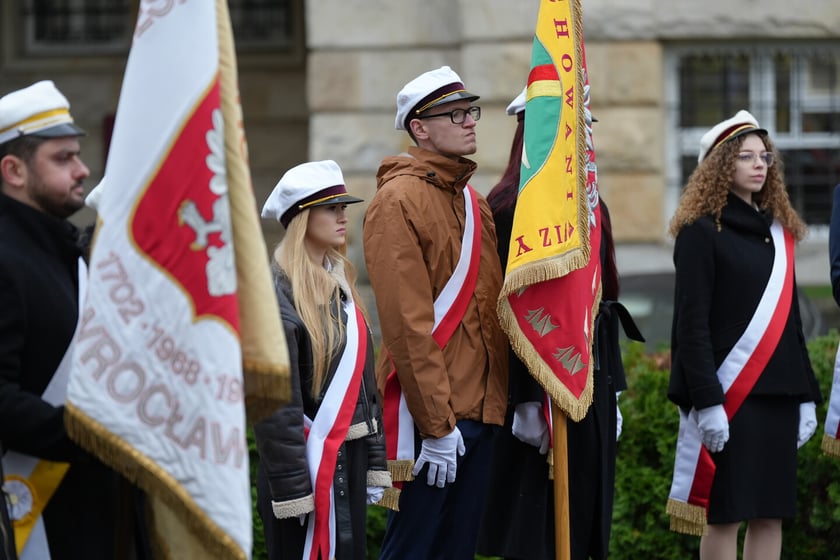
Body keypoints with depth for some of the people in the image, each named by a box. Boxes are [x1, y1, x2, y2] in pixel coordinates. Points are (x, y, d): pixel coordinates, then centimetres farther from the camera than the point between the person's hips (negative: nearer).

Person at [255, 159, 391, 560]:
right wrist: (292, 489, -20)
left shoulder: (340, 283, 12)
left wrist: (374, 463, 12)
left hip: (349, 460, 8)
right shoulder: (280, 294, -14)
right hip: (310, 463, -8)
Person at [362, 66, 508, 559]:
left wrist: (498, 402, 9)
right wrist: (436, 424, -18)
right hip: (430, 412, -8)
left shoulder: (475, 203, 16)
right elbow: (406, 323, -16)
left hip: (480, 409, 8)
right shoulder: (400, 200, -10)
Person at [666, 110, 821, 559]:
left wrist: (806, 396, 12)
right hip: (729, 393, -6)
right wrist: (707, 401, -18)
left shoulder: (778, 231, 15)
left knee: (771, 515, 4)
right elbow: (692, 325, -10)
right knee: (726, 516, -4)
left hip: (777, 393, 6)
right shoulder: (701, 232, -5)